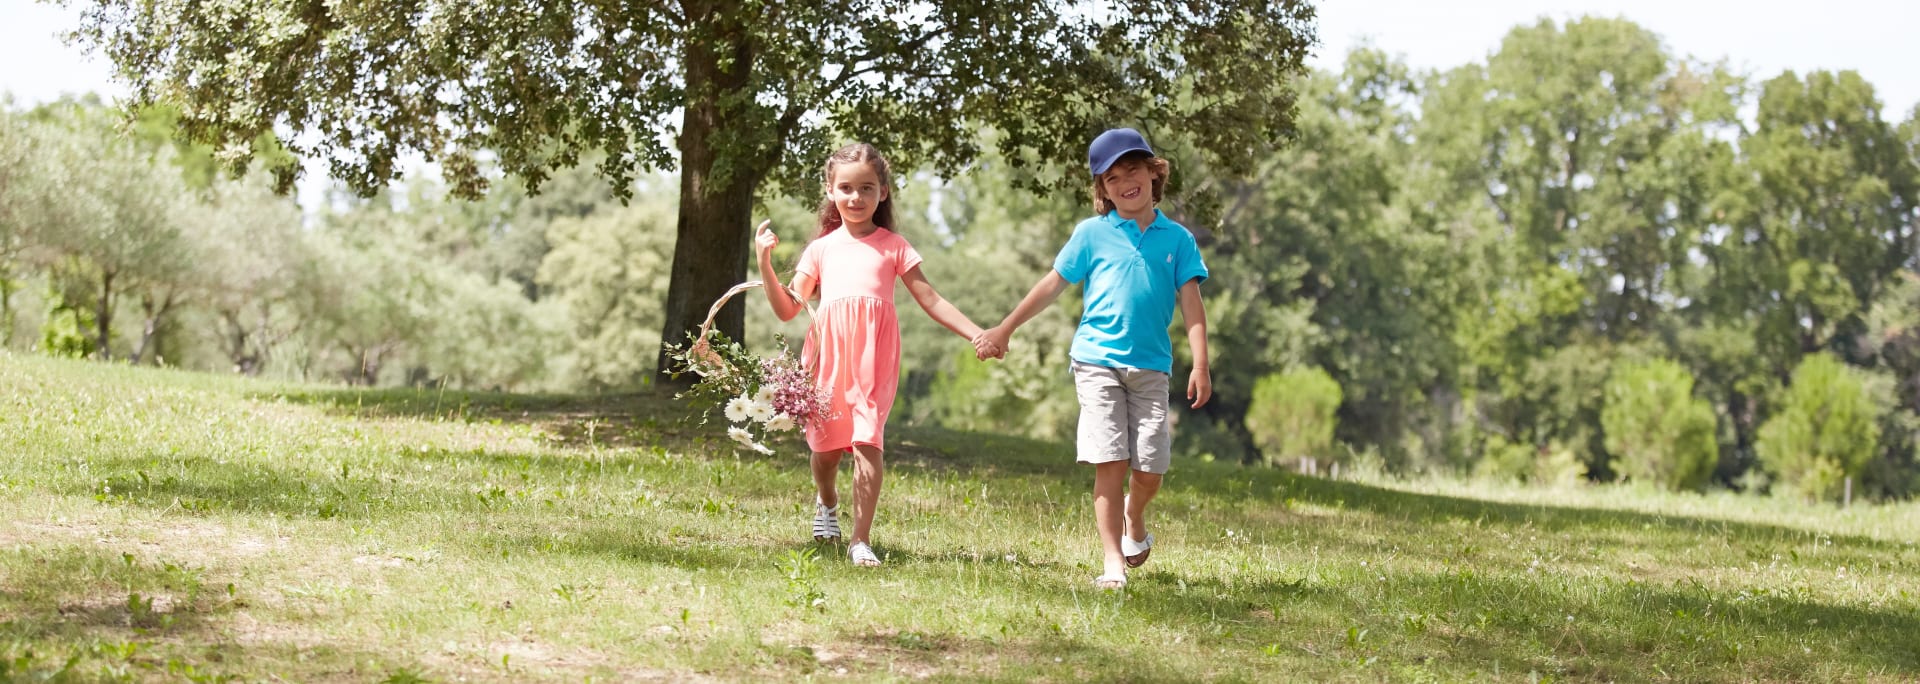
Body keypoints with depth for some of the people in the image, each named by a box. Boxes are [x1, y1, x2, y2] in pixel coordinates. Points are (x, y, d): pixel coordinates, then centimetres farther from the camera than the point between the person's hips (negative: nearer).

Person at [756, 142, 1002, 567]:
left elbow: (930, 300, 10)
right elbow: (788, 309, 13)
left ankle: (861, 539, -14)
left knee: (867, 441, -16)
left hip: (873, 359, -2)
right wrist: (765, 262, 3)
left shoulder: (893, 246, 12)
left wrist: (976, 334, 0)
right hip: (829, 356, 2)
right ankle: (827, 502, 41)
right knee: (826, 444, 8)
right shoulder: (822, 248, 16)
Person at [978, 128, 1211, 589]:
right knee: (1110, 464, -8)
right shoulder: (1092, 234, 5)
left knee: (1150, 468, -1)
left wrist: (1200, 365, -7)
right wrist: (1006, 329, 14)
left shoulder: (1177, 239, 7)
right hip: (1097, 363, -1)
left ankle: (1134, 521, 32)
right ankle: (1113, 563, -5)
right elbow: (1053, 285, 11)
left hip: (1151, 365, 1)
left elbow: (1191, 304, 3)